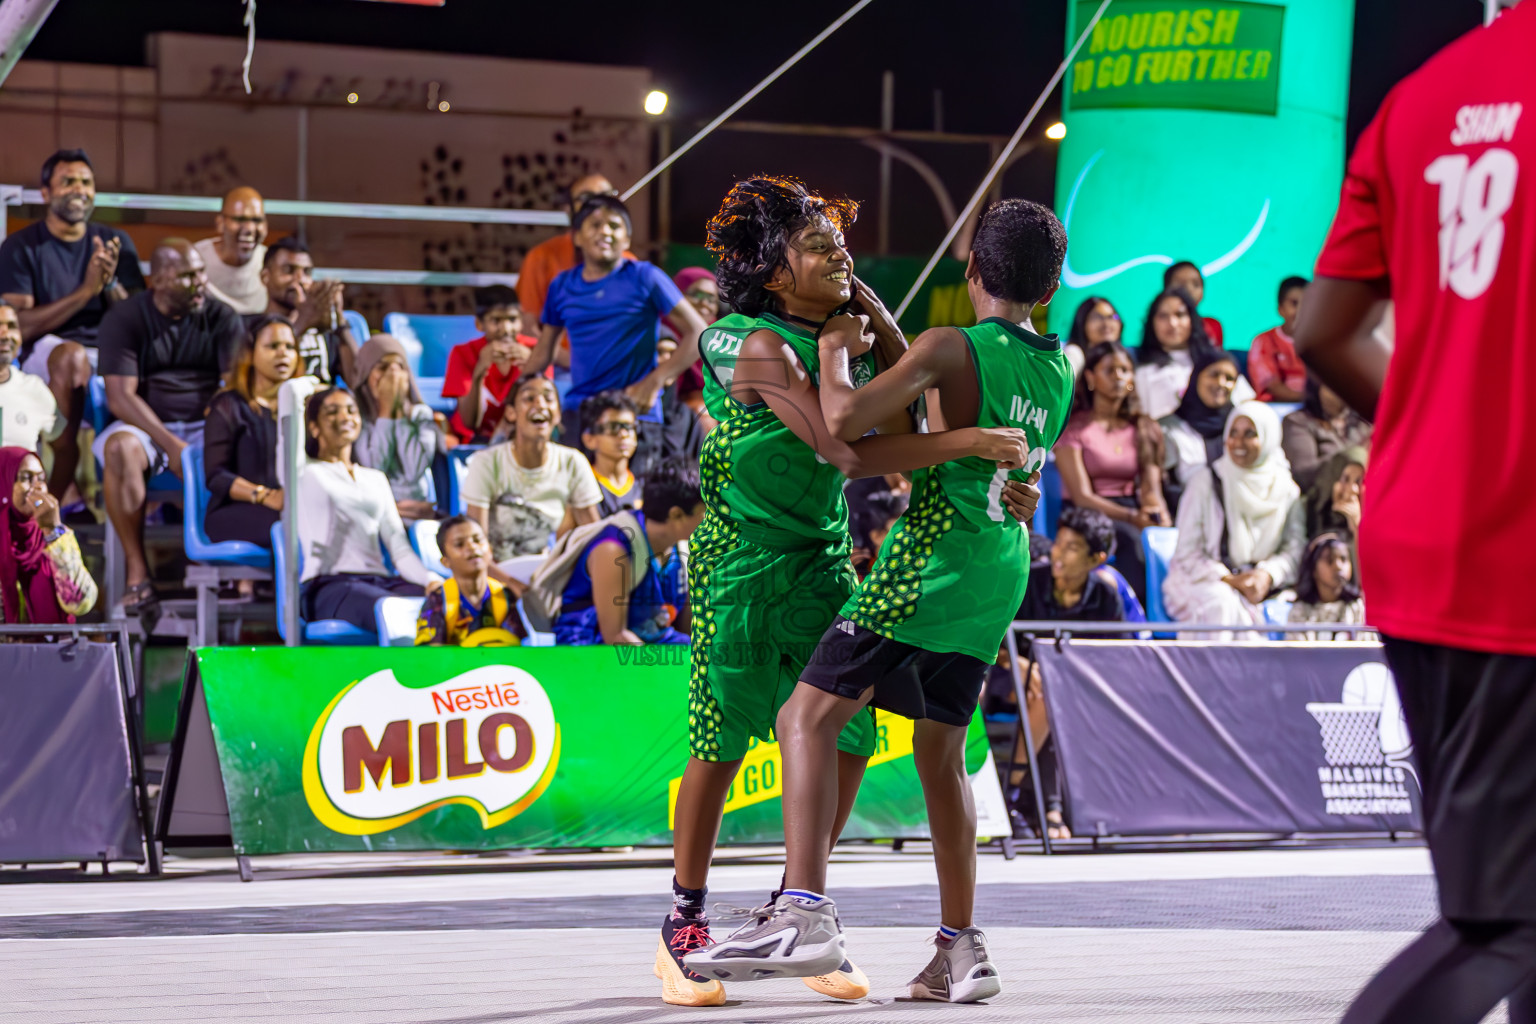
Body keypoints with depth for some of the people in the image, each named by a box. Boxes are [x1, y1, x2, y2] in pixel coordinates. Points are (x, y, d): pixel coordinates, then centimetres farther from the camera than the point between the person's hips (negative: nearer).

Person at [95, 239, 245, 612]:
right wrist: (171, 445, -24)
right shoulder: (124, 319, -2)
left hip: (206, 425, 2)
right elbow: (120, 397, -12)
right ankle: (136, 572, -32)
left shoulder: (222, 318, 5)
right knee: (120, 448, -37)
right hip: (145, 426, -2)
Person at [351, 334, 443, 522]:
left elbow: (413, 472, -8)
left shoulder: (421, 415, 9)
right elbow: (371, 474, -13)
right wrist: (386, 409, -8)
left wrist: (399, 415, -5)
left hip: (419, 511, 2)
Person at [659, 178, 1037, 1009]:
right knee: (723, 745, -4)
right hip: (743, 558, -7)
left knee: (847, 738, 1)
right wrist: (967, 442, -30)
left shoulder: (847, 338, 5)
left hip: (822, 558, 7)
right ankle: (683, 928, 9)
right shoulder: (761, 346, -19)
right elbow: (845, 452, -29)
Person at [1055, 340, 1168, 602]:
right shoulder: (1072, 427, 4)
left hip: (1134, 513, 4)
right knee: (1133, 539, -38)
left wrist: (1158, 512, -21)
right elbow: (1082, 496, -7)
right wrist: (1132, 517, -24)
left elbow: (1151, 487, 6)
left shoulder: (1145, 429, 18)